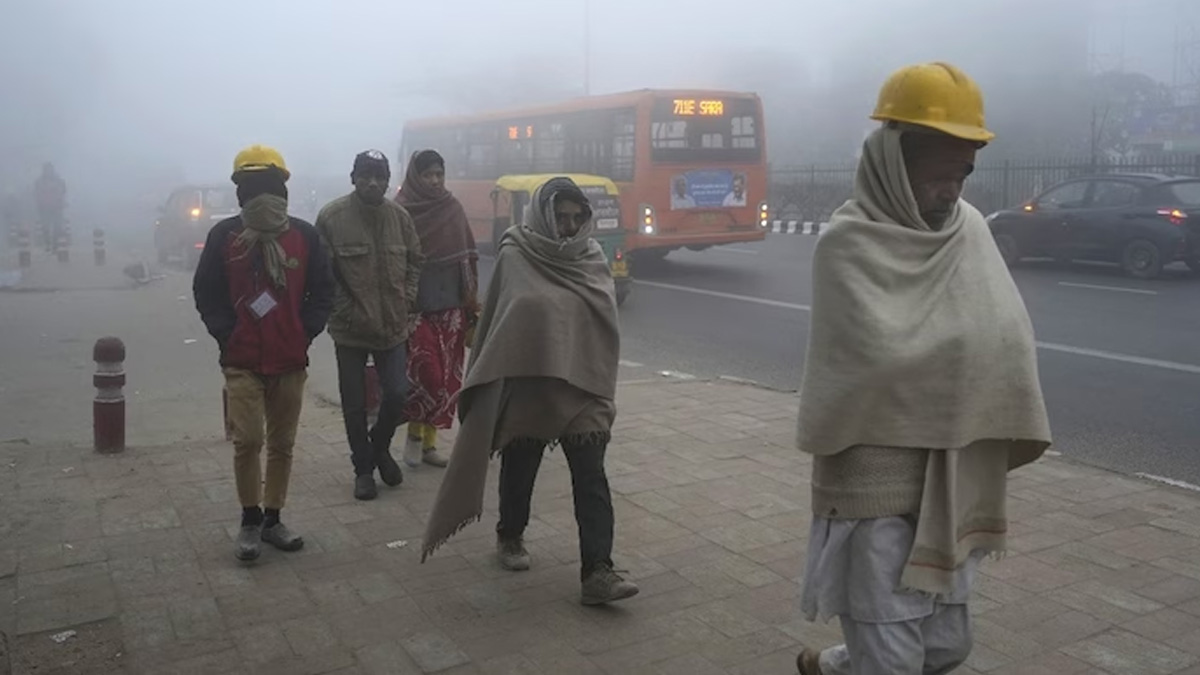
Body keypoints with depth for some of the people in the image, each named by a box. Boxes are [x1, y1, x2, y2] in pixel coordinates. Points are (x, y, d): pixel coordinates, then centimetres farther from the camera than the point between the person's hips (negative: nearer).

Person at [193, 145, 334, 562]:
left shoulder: (304, 235, 2)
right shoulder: (224, 236, -1)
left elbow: (323, 292, 7)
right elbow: (206, 293, 4)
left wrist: (305, 333, -4)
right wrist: (227, 336, -6)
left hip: (291, 363, 2)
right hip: (242, 363, -2)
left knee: (282, 444, 9)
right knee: (248, 441, -6)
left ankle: (272, 519, 23)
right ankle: (250, 520, 13)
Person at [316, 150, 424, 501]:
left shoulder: (399, 215, -1)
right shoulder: (332, 217, -11)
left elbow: (415, 261, 10)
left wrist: (408, 301, 0)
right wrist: (345, 310, -11)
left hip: (393, 325, 2)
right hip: (350, 328, -2)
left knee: (397, 394, 1)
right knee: (354, 404, 9)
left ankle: (380, 446, 31)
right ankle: (364, 467, 27)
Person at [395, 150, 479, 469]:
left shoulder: (453, 208, 9)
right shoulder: (402, 212, -3)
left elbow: (468, 254, 10)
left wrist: (471, 299, 6)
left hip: (450, 304, 4)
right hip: (416, 304, -4)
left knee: (446, 375, 5)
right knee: (424, 371, -11)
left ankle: (430, 440, 16)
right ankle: (415, 433, 11)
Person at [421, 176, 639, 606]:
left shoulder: (592, 258, 4)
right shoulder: (515, 256, -5)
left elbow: (607, 322, 7)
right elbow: (495, 322, -3)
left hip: (580, 387, 2)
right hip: (524, 383, -2)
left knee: (591, 477, -5)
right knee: (520, 468, 15)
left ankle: (597, 572, -5)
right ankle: (510, 537, 39)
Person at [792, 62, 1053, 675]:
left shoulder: (970, 227, 5)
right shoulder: (849, 243, -14)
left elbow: (1009, 333, -4)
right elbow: (881, 353, -25)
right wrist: (964, 337, -9)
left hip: (953, 477, 7)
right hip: (878, 478, -6)